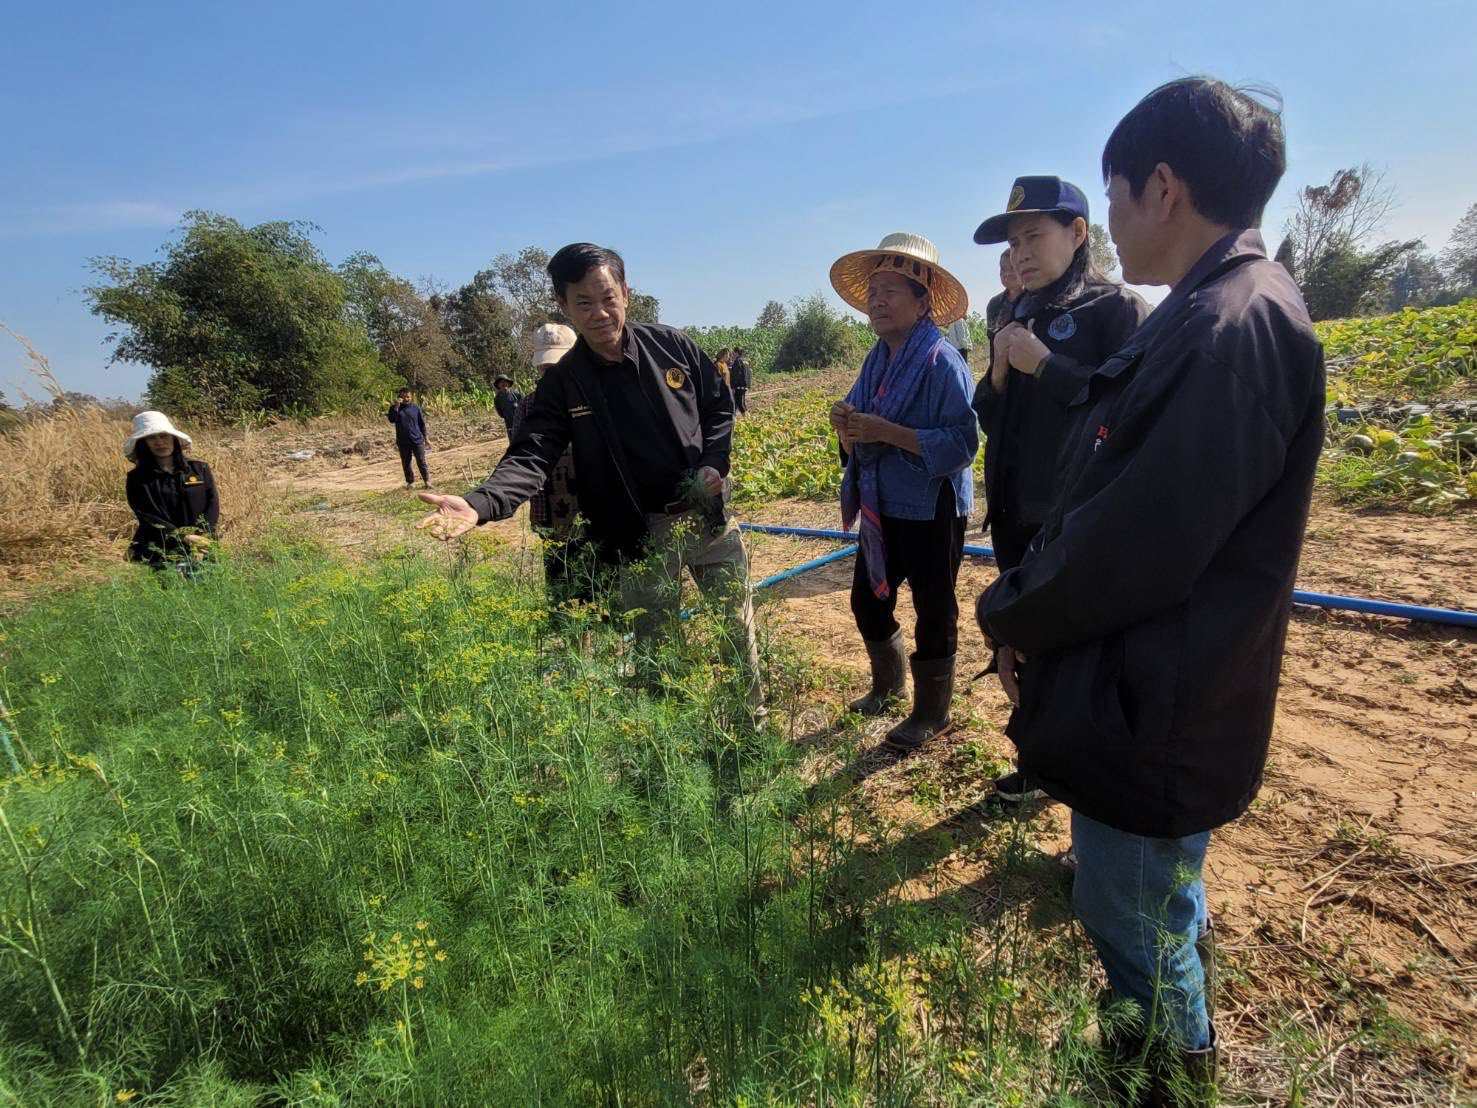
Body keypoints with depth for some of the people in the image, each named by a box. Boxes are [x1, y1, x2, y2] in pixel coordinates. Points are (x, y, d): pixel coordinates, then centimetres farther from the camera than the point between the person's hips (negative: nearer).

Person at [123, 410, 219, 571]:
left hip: (202, 545, 1)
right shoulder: (137, 479, 8)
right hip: (158, 550, -1)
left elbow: (213, 506, 5)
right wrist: (184, 538, -16)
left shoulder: (200, 469, 12)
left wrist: (202, 537, -11)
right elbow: (149, 518, -2)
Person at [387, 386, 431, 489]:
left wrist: (426, 438, 5)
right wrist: (396, 406, -22)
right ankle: (410, 482, 18)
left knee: (421, 461, -2)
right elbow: (392, 420, -17)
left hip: (417, 439, -1)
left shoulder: (416, 407, 3)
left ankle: (427, 480, 6)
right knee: (406, 463, 7)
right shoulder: (395, 408, 1)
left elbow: (422, 424, 7)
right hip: (403, 441, 1)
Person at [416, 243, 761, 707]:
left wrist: (715, 463, -8)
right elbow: (531, 455, -20)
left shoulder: (672, 345, -4)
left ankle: (752, 717, 38)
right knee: (653, 648, 10)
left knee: (738, 629, 15)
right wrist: (480, 503, -38)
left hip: (709, 515, 2)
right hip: (641, 534, -1)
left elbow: (719, 406, 8)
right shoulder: (562, 383, -8)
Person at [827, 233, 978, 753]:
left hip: (931, 511, -8)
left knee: (932, 613, 7)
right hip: (882, 508, 8)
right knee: (867, 600, 19)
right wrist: (847, 427, -12)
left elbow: (963, 442, -24)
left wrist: (887, 432, -28)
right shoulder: (876, 362, 6)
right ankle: (888, 683, 43)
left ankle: (931, 713, 26)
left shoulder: (942, 362, -17)